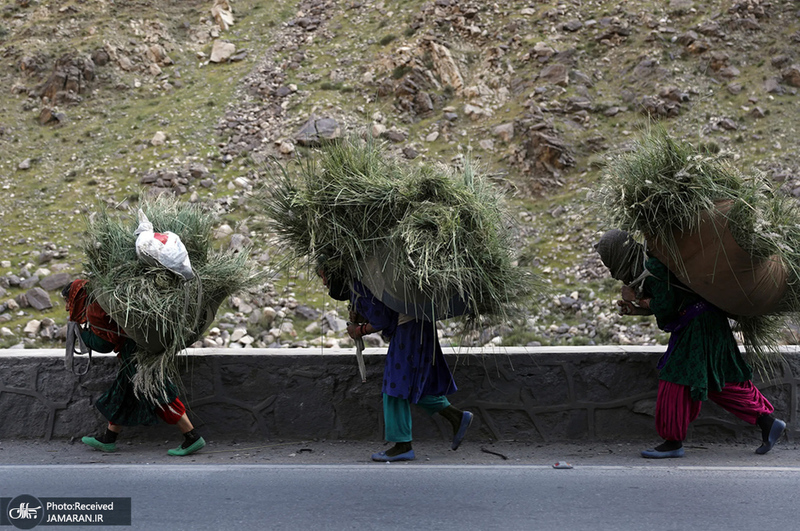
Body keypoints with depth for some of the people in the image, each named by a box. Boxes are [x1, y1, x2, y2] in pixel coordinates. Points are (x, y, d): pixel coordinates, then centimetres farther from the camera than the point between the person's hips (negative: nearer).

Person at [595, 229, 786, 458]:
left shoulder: (652, 267, -19)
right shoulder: (644, 266, 12)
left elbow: (666, 306, -21)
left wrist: (634, 297, -8)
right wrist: (635, 310, 5)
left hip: (698, 326, -10)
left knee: (677, 379, -6)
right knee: (719, 381, 13)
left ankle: (673, 441, 1)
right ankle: (767, 421, 17)